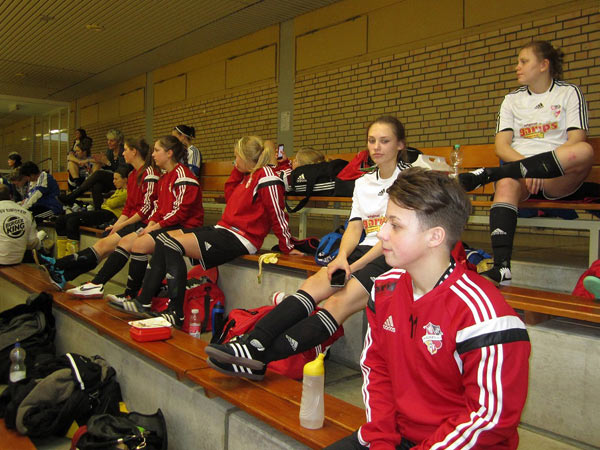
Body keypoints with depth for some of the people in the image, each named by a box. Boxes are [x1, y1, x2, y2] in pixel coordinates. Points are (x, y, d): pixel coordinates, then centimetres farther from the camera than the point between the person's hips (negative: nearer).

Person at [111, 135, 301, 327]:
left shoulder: (266, 175, -12)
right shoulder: (248, 175, 19)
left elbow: (278, 214, -15)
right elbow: (229, 195, 23)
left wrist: (287, 247, -12)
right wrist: (237, 169, 15)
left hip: (239, 239, -11)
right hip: (224, 230, 11)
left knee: (171, 244, -20)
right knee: (164, 239, 4)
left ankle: (176, 314, -15)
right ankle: (143, 302, 4)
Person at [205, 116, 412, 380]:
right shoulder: (363, 182, 21)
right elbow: (354, 228, 11)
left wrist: (357, 265, -14)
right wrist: (341, 258, -10)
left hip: (393, 257, -5)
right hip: (363, 251, 6)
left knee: (338, 303, -27)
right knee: (311, 287, -23)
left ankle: (260, 360, -38)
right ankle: (251, 344, -37)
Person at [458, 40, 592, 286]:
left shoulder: (570, 92, 12)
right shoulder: (512, 99, 20)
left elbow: (576, 142, -2)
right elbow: (501, 146, 6)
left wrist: (538, 167, -17)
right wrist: (527, 166, -14)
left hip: (558, 178, -1)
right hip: (519, 167, 1)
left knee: (585, 151, -35)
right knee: (506, 185, -35)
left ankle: (486, 174, -35)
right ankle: (501, 267, -47)